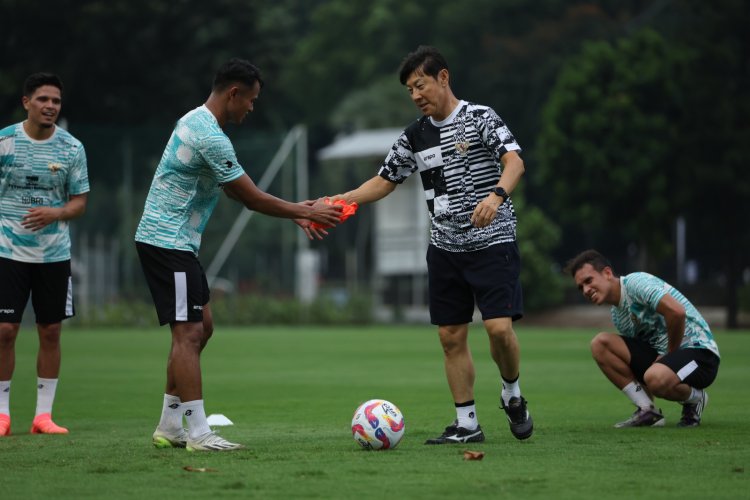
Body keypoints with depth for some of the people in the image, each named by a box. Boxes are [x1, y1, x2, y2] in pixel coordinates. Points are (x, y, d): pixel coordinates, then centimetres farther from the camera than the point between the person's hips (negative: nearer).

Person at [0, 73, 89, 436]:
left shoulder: (71, 148, 1)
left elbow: (79, 202, 4)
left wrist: (56, 213, -16)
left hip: (55, 253, 2)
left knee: (50, 332, 3)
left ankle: (44, 414, 11)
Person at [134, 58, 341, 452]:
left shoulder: (197, 121, 13)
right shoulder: (210, 136, -20)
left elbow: (239, 194, 19)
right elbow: (251, 198, -15)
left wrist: (296, 211, 15)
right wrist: (304, 212, -3)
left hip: (176, 242, 11)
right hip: (168, 242, -11)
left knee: (201, 328, 13)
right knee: (189, 333, -10)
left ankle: (169, 427, 16)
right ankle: (198, 434, -11)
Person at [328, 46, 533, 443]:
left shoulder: (480, 118, -8)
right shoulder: (415, 136, 9)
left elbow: (514, 161, -22)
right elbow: (385, 181, 17)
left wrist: (496, 194, -42)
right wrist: (338, 201, 3)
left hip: (492, 243, -6)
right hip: (445, 248, 6)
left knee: (499, 327, -16)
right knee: (451, 336, 3)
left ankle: (511, 395, 11)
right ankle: (466, 424, 11)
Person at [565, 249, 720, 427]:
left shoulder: (636, 282, -15)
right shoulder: (617, 314, 12)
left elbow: (676, 312, -27)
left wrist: (670, 354, -15)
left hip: (699, 351, -8)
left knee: (656, 377, -40)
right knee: (600, 343, -5)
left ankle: (696, 398, -3)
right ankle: (647, 411, -5)